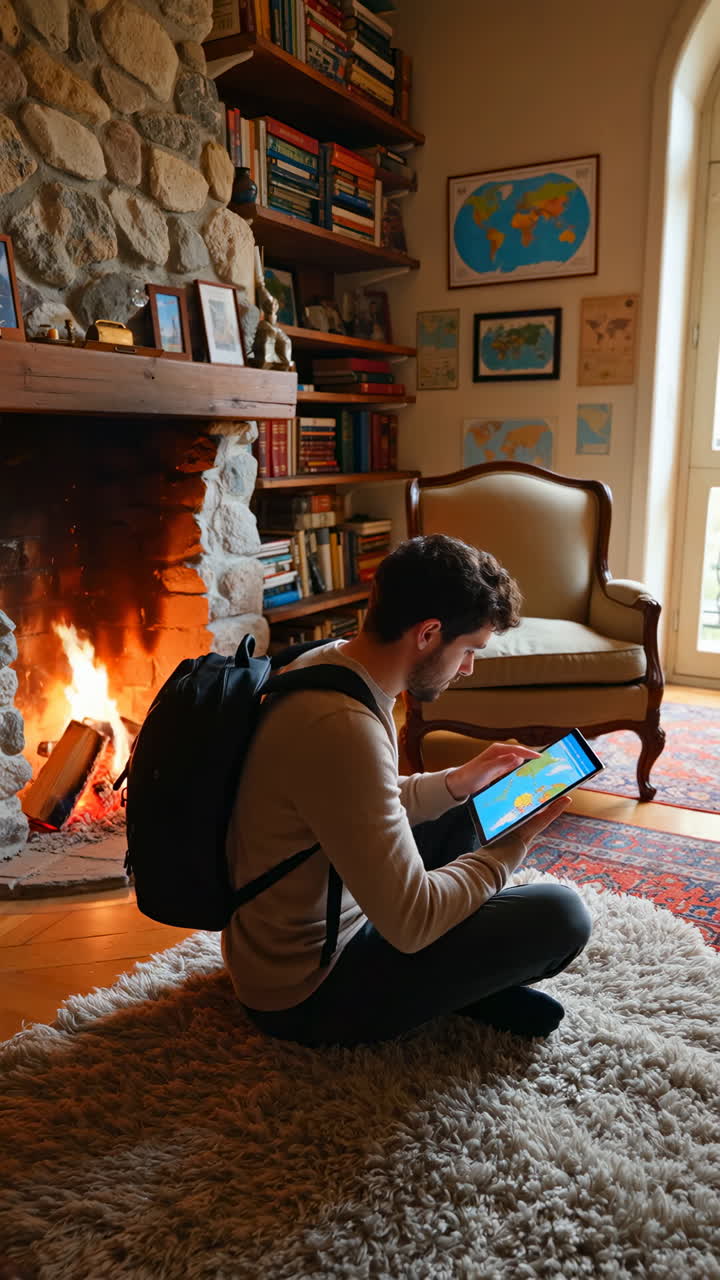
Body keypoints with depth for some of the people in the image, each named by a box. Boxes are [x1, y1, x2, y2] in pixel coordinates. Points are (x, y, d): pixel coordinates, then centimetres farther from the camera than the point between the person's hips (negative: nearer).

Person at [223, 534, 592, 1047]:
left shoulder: (330, 663, -3)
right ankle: (465, 986, 12)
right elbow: (411, 922, -28)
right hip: (308, 992, -9)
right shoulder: (342, 727, -33)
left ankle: (463, 975, 16)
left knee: (458, 811, 21)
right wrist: (513, 843, -14)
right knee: (561, 914, -15)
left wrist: (459, 782, 5)